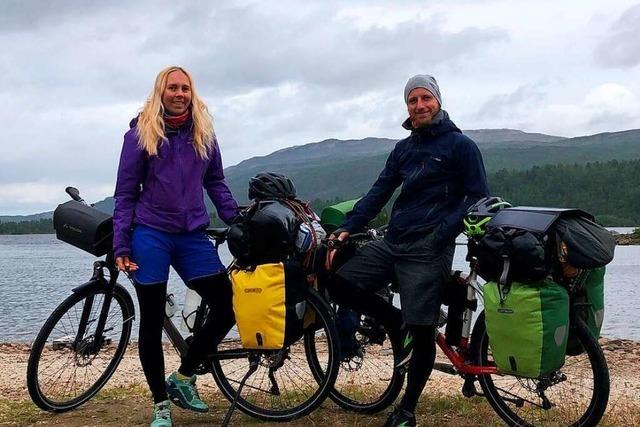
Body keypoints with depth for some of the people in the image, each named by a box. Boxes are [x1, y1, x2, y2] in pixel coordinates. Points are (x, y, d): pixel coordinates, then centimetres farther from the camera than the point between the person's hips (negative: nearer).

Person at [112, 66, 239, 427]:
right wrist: (121, 245, -4)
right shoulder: (141, 133, 1)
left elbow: (216, 183, 16)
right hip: (150, 236, -3)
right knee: (153, 323, 3)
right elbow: (126, 193, 2)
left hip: (192, 236, 3)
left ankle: (183, 377, 17)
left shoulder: (203, 133, 9)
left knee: (228, 308, -4)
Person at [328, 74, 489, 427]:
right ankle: (399, 323, 12)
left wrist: (441, 234, -15)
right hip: (392, 242, 6)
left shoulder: (460, 145, 0)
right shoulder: (403, 149, 17)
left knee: (422, 332, -5)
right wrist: (347, 227, -2)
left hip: (428, 249, -6)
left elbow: (478, 197, -4)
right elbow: (379, 192, 12)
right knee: (342, 284, -9)